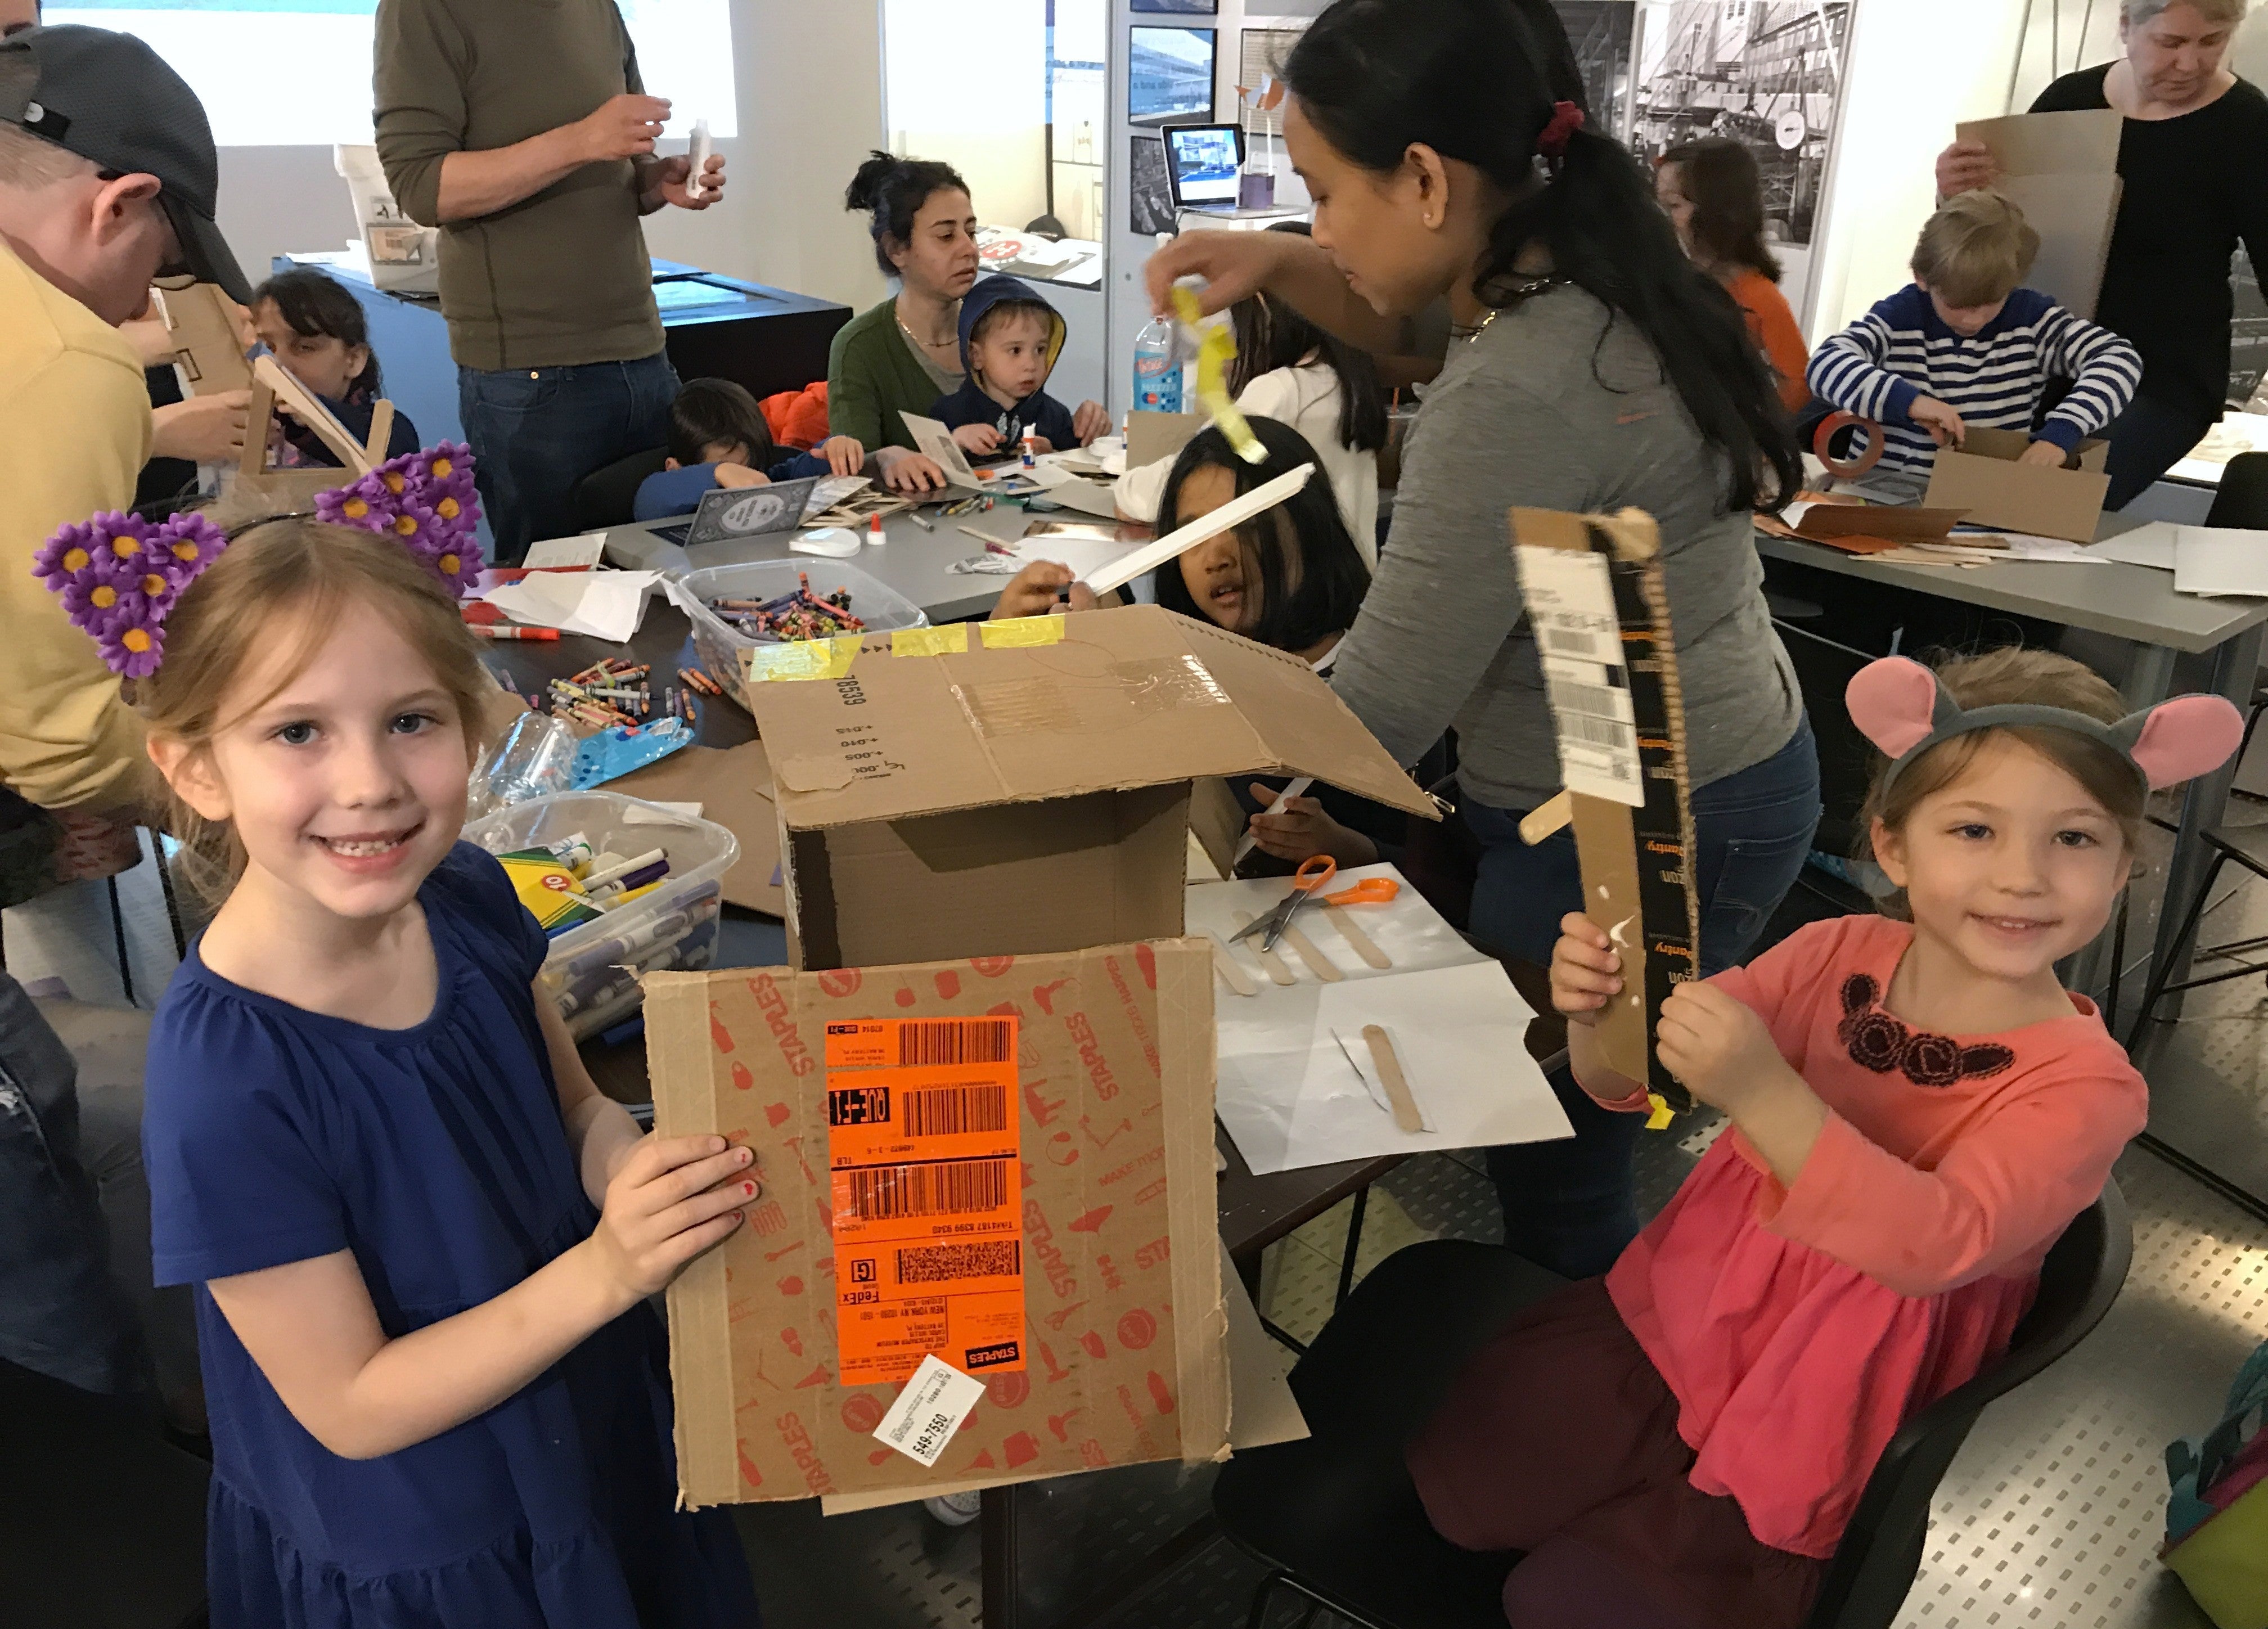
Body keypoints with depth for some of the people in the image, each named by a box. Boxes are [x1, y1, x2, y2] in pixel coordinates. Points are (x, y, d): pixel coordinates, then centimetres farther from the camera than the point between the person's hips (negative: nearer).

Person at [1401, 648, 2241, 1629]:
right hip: (1685, 1313, 4)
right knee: (1453, 1477, 4)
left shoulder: (2084, 1086, -20)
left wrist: (1763, 1094, -49)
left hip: (1824, 1418, -4)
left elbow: (1943, 1243, -35)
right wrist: (1599, 1010, -30)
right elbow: (1631, 1081, -6)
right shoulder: (1838, 955, -10)